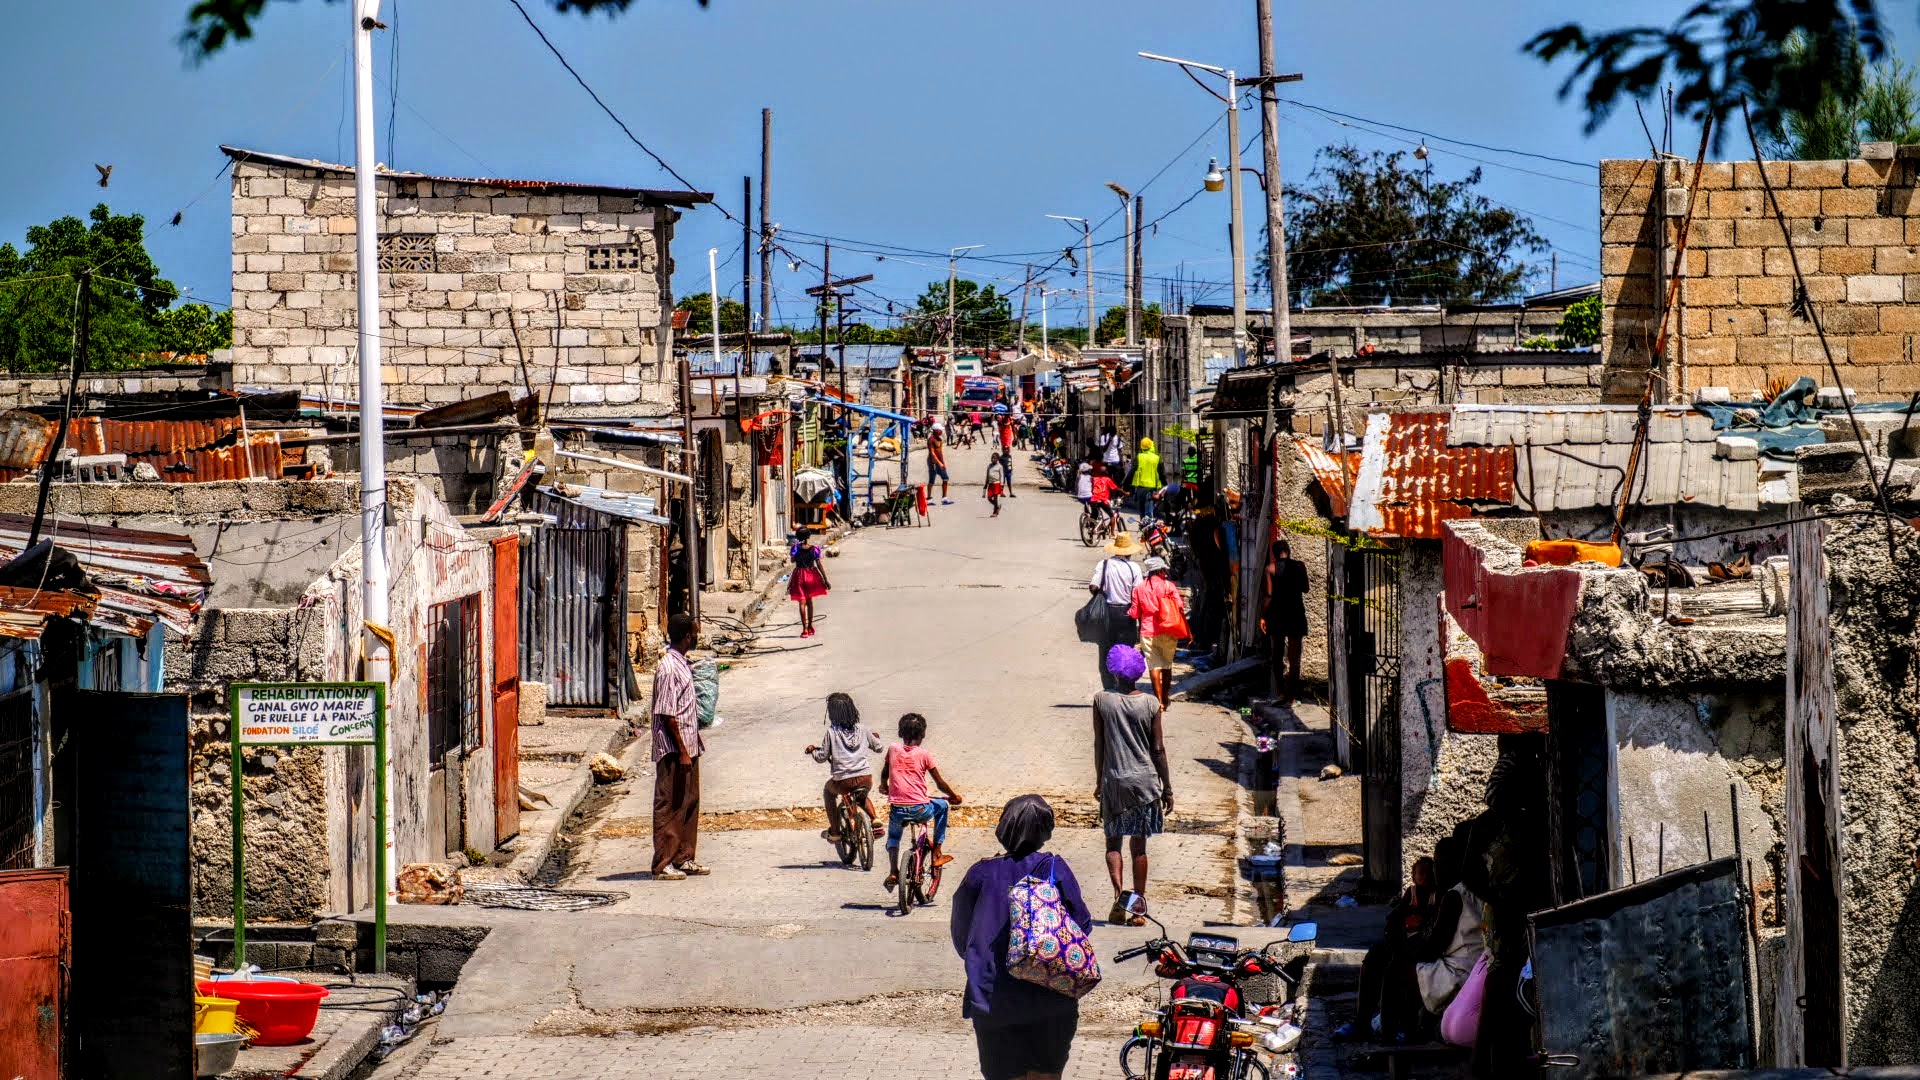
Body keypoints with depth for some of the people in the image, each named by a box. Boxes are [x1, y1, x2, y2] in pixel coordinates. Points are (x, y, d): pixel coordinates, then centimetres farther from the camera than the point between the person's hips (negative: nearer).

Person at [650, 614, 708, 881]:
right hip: (673, 750, -10)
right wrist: (681, 751, -20)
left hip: (688, 748, 10)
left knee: (689, 803, 14)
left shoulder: (682, 665, 12)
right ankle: (663, 865, 0)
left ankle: (683, 858, 22)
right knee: (669, 806, -4)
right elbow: (667, 715, -20)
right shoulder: (668, 668, -18)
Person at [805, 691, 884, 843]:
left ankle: (834, 831, 28)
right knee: (862, 795, 39)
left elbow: (822, 756, -1)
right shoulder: (862, 729, 4)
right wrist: (875, 738, 37)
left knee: (828, 790, 32)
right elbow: (879, 747, 15)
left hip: (844, 783, -3)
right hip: (866, 779, 3)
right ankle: (874, 819, 15)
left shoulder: (831, 732, -6)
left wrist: (812, 750, 20)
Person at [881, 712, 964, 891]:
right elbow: (940, 784, 2)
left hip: (897, 809, 2)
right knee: (942, 805, 29)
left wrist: (884, 787, 42)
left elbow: (884, 775, 19)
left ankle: (892, 872, 13)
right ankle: (937, 853, 26)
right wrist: (954, 796, 19)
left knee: (893, 835, 33)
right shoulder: (924, 754, -2)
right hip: (920, 810, -2)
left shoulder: (893, 750, 5)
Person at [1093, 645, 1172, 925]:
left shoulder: (1101, 701, -6)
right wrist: (1167, 788, 6)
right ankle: (1138, 909, 11)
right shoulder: (1151, 704, -6)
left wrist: (1099, 780, 12)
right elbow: (1158, 750, -3)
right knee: (1139, 845, 9)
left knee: (1113, 842, 11)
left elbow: (1099, 745, -1)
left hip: (1114, 781, 0)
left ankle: (1118, 895, -11)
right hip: (1145, 781, 0)